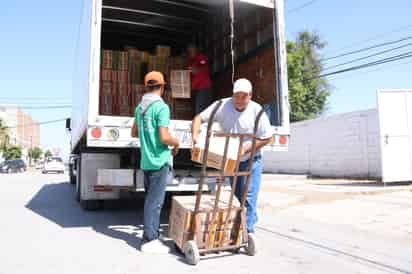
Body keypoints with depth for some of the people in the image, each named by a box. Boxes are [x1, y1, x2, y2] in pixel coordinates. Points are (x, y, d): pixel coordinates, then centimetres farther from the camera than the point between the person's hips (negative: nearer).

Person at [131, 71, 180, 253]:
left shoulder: (140, 107, 10)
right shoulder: (161, 107, -15)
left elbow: (134, 133, 20)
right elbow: (164, 137, -21)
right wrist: (176, 143, -3)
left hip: (146, 161, 8)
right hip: (159, 161, -8)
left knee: (150, 199, 17)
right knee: (155, 201, -1)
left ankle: (151, 234, 29)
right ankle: (150, 240, 7)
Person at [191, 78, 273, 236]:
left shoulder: (257, 111, -19)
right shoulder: (222, 106, -16)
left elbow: (267, 138, -12)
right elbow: (199, 118, -12)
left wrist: (246, 149, -21)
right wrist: (195, 135, -30)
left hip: (251, 160, -2)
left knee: (248, 197, -9)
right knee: (236, 196, 14)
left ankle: (248, 231, 0)